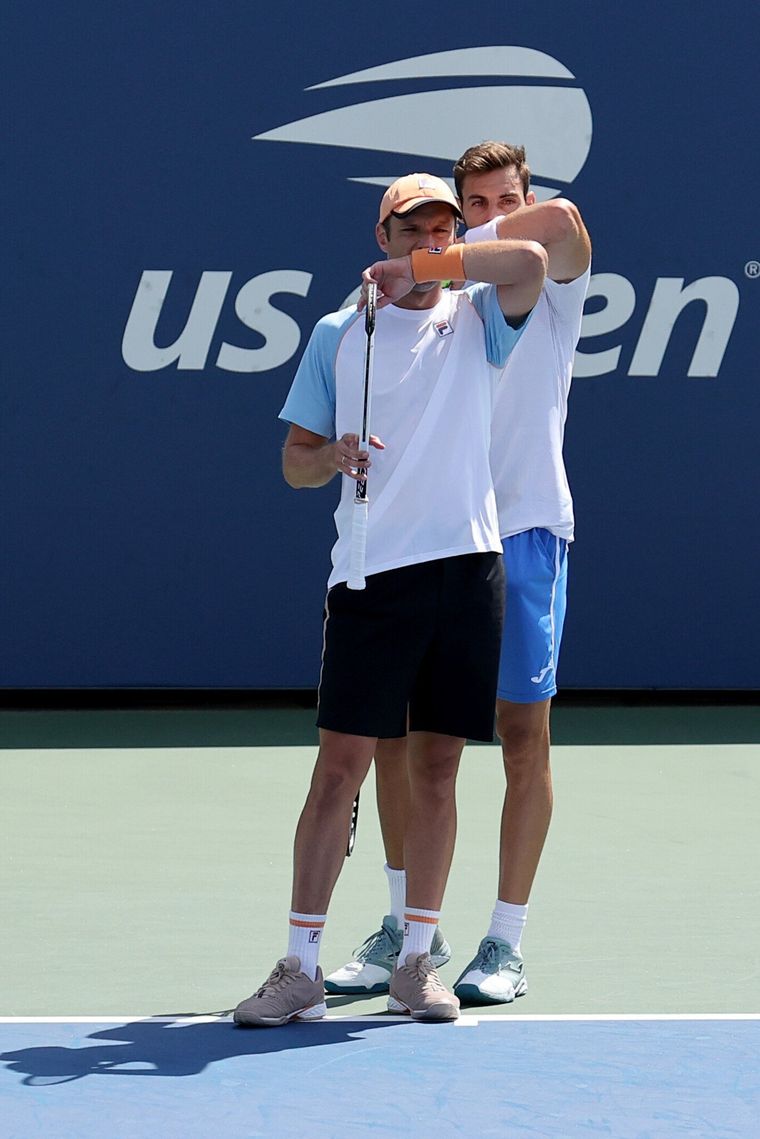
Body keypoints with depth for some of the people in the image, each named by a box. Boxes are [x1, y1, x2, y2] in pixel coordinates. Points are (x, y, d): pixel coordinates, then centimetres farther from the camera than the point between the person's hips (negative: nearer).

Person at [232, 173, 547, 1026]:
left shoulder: (478, 321, 9)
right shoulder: (337, 334, 10)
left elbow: (532, 261, -13)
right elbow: (295, 460, 11)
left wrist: (424, 267, -11)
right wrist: (330, 456, -11)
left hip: (464, 564, 1)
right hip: (372, 572, -1)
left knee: (436, 767, 4)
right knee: (339, 766, -6)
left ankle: (417, 962, 12)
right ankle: (300, 969, -3)